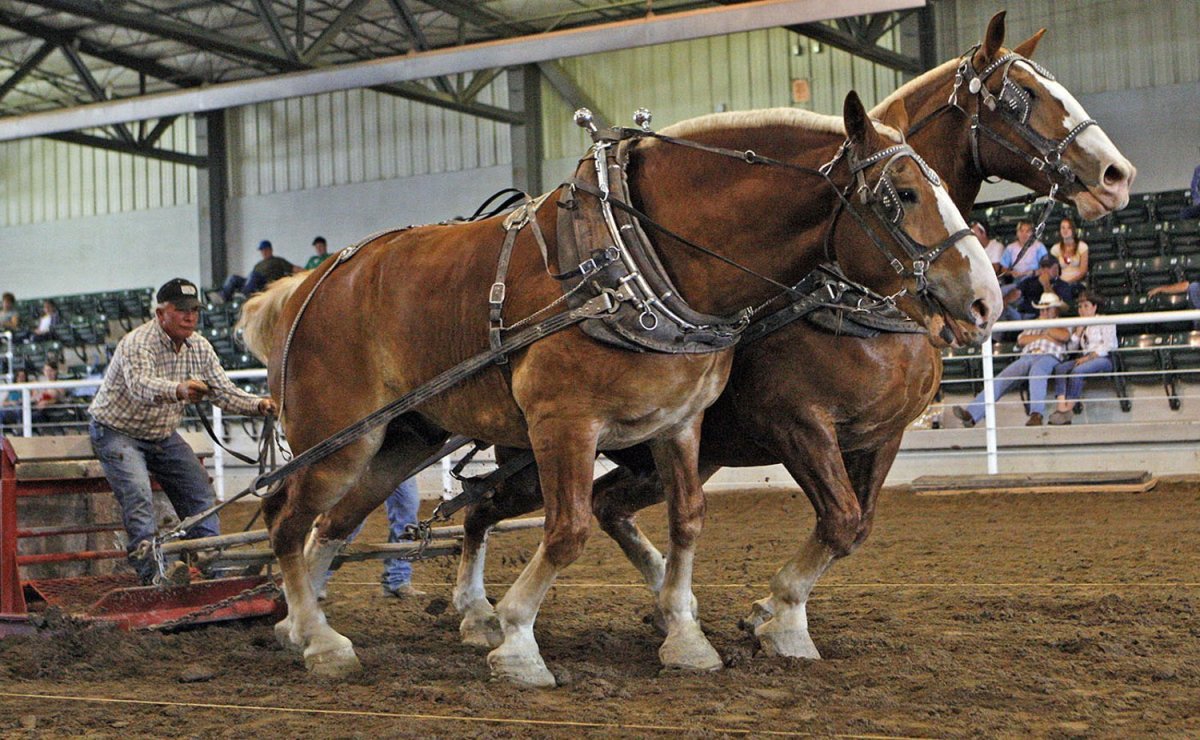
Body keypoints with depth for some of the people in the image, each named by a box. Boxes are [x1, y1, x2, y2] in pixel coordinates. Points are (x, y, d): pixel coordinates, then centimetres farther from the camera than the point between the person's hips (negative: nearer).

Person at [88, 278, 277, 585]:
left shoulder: (199, 347, -3)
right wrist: (178, 390, -64)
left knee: (200, 492, 1)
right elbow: (141, 386, -44)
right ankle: (153, 570, -32)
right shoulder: (137, 343, -25)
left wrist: (258, 405, -24)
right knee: (137, 494, -26)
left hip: (162, 434, 7)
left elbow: (224, 391, -5)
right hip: (117, 431, -7)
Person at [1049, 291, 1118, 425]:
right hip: (1085, 359, 6)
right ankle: (1061, 408, -39)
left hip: (1103, 359, -6)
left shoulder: (1105, 322, 9)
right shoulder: (1079, 326, 27)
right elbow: (1070, 348, 17)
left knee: (1077, 371, -35)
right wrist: (1079, 330, 7)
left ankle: (1067, 410, -34)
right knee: (1059, 368, -24)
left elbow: (1108, 345, -5)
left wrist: (1088, 357, -14)